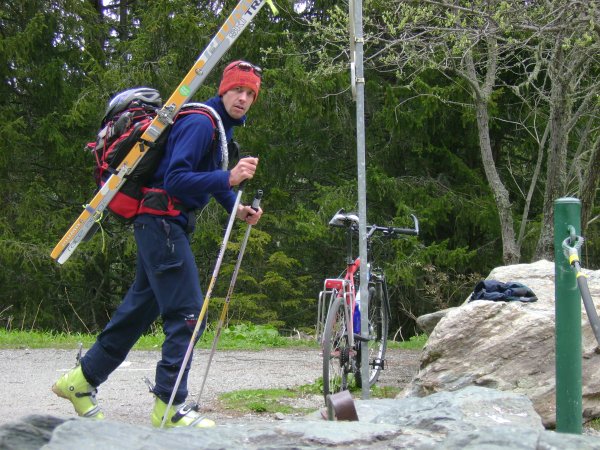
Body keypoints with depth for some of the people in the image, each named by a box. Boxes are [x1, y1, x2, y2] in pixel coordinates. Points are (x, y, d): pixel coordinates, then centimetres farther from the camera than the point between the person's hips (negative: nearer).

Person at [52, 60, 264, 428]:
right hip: (162, 221, -11)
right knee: (187, 312, -10)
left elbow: (210, 177, 25)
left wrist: (237, 209, 8)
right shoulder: (201, 123, -17)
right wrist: (228, 179, -35)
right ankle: (170, 405, -5)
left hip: (168, 226, 11)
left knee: (141, 307, 16)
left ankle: (83, 378, 26)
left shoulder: (222, 126, 15)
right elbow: (176, 179, -26)